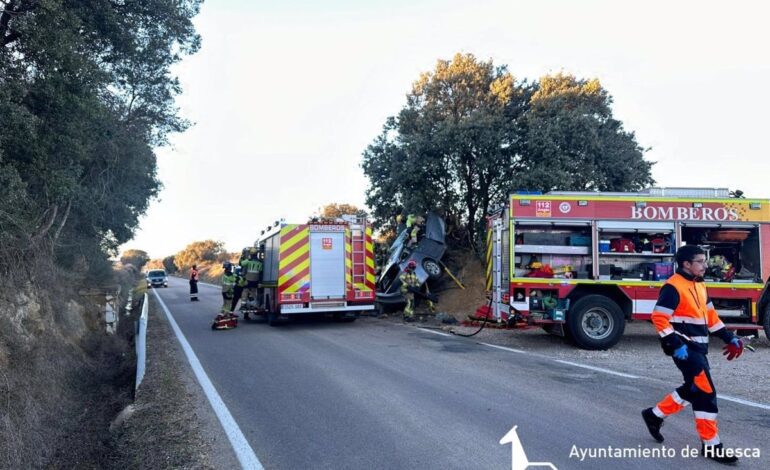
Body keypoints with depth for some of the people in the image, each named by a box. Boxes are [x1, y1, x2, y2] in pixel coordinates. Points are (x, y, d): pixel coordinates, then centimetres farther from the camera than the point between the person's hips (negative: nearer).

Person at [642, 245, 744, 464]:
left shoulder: (700, 286, 13)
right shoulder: (673, 287, -16)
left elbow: (710, 315, 21)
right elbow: (659, 318, -20)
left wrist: (729, 338, 15)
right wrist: (675, 345, -23)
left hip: (698, 347, 10)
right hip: (684, 348, -10)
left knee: (694, 389, 16)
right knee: (706, 391, -7)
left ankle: (655, 414, 30)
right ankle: (711, 445, 4)